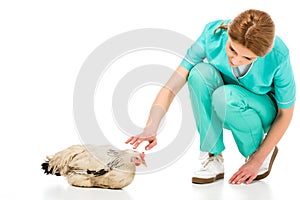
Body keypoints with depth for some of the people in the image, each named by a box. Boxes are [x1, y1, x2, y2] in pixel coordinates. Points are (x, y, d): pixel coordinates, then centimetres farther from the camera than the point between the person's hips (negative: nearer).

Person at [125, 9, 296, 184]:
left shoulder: (278, 56, -30)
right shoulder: (213, 34, -27)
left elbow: (285, 114, -16)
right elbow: (171, 87, -27)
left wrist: (257, 160, -16)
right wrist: (150, 129, -41)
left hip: (264, 110, -2)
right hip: (224, 111, 2)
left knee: (224, 96, -36)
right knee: (200, 72, -31)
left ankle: (255, 152, -6)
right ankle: (215, 158, -18)